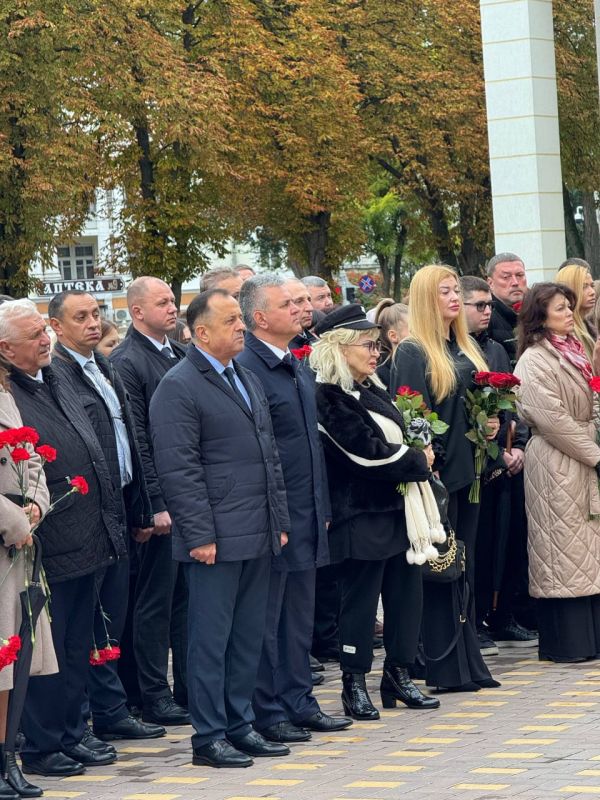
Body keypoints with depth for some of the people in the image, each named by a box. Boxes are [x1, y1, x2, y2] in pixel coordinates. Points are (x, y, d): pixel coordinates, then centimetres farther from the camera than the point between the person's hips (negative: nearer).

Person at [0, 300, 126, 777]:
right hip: (50, 549, -9)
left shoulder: (56, 380, 12)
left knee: (78, 647, 16)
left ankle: (73, 733, 27)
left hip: (87, 539, 9)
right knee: (47, 650, 1)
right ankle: (41, 747, 11)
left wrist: (106, 522, 19)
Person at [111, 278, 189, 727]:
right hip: (162, 500, -7)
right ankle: (155, 698, 7)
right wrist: (156, 505, -17)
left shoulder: (181, 356, 13)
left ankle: (190, 688, 20)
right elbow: (135, 441, -14)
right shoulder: (127, 362, -11)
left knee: (187, 596, 13)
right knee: (156, 600, 0)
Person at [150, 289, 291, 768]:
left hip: (258, 538, 8)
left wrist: (280, 522, 16)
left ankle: (240, 725, 21)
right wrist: (200, 536, -17)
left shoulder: (248, 381, 17)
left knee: (249, 637, 12)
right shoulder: (179, 387, -10)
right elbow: (178, 469, -14)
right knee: (212, 638, -2)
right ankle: (209, 737, 5)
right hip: (217, 540, -8)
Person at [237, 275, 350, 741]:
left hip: (305, 515, 9)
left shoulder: (298, 367, 14)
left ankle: (298, 703, 23)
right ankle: (267, 713, 6)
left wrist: (323, 507, 19)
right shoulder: (246, 369, -16)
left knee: (300, 615, 15)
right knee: (265, 618, 0)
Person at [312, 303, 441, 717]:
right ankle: (355, 684, 8)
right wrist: (419, 462, -8)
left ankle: (399, 675, 20)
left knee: (407, 591, 10)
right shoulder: (330, 399, -15)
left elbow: (397, 436, 22)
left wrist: (418, 457, 1)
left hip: (398, 508, 9)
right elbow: (368, 453, -20)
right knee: (361, 597, -2)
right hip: (362, 515, -9)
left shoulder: (373, 390, 14)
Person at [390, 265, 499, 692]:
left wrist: (492, 422, 2)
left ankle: (469, 663, 16)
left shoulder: (466, 347, 15)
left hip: (468, 469, 8)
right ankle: (446, 668, 2)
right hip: (437, 473, -8)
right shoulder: (412, 352, -9)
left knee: (464, 566, 11)